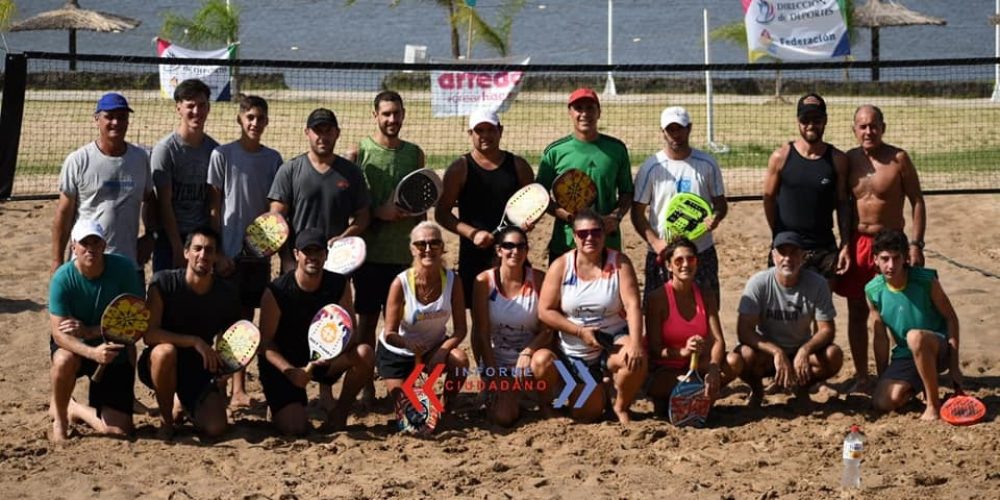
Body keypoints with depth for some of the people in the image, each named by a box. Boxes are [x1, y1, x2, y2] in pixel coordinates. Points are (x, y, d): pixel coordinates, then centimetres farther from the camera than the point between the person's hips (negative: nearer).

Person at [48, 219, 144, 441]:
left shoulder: (123, 268, -18)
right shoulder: (63, 278, -20)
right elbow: (59, 333, -25)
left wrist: (90, 331, -29)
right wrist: (93, 352, -45)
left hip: (115, 351, 1)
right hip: (75, 348, -1)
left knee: (119, 429, -9)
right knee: (65, 360, -40)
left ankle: (74, 409, 24)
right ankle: (59, 418, -9)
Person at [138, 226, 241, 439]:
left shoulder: (227, 295, -4)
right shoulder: (164, 282, -14)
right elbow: (149, 334, -22)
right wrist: (195, 342, -31)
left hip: (200, 369, 3)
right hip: (158, 365, -3)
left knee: (215, 428, -19)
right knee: (165, 351, -39)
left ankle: (189, 407, 20)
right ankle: (166, 418, -14)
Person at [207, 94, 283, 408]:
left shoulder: (272, 159, 8)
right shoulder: (223, 155, -3)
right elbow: (214, 208, -4)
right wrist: (218, 252, -8)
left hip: (259, 251, 4)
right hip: (230, 251, -4)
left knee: (247, 317, 8)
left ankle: (239, 388, 12)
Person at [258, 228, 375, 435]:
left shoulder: (339, 286, -7)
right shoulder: (276, 292, -17)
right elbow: (266, 342, -15)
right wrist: (289, 371, -30)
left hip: (324, 359, 4)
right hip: (283, 364, -4)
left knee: (364, 354, -25)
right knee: (294, 428, -23)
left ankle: (339, 414, -3)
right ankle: (283, 409, 16)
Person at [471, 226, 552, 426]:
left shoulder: (538, 279, -8)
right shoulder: (485, 281, -10)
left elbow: (547, 330, -8)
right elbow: (481, 333, -9)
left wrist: (528, 351, -27)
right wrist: (494, 377, -13)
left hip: (528, 355, 0)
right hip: (497, 359, 0)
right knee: (503, 417, -19)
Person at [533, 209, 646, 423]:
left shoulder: (619, 263, -6)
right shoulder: (561, 266, -4)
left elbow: (632, 305, -16)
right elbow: (545, 311, -6)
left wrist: (636, 344, -31)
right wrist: (581, 331, -16)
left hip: (612, 344, -1)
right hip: (574, 353, 1)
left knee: (635, 359, -35)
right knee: (589, 414, -12)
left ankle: (621, 406, -4)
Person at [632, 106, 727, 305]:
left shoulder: (707, 164, 3)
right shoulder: (651, 167, -2)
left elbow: (720, 203, 10)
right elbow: (637, 212, 0)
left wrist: (715, 217, -15)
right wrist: (655, 242, -15)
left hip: (702, 253, 2)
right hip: (662, 253, -1)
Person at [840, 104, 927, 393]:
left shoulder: (898, 159, -7)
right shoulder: (849, 160, 3)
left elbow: (917, 202, -4)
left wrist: (916, 244, -11)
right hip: (858, 242, 3)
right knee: (857, 313, 6)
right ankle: (861, 377, 14)